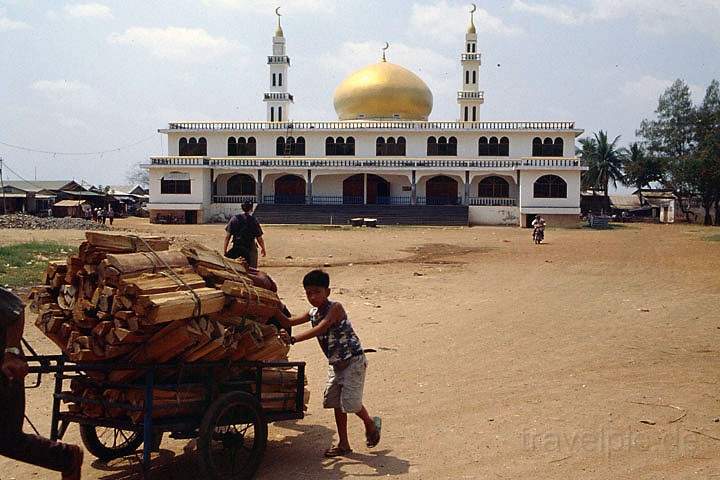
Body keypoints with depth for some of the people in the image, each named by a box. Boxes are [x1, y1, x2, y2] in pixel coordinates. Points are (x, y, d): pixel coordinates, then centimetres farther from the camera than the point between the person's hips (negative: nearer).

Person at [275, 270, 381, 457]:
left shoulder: (335, 308, -20)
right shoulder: (313, 313, 4)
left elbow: (319, 329, -33)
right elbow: (288, 322, 4)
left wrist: (293, 339, -41)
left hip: (353, 359, -8)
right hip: (336, 362, 8)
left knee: (350, 401, -9)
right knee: (336, 401, 8)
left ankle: (371, 424, 21)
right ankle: (343, 444, 18)